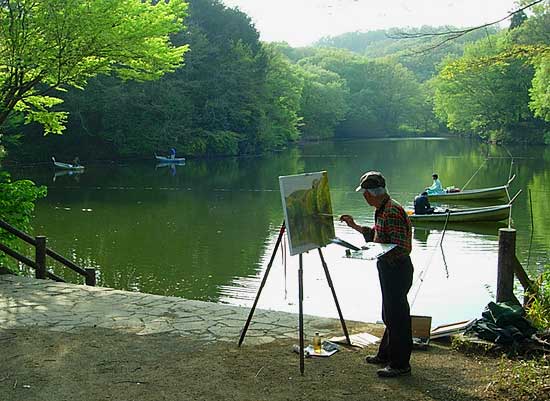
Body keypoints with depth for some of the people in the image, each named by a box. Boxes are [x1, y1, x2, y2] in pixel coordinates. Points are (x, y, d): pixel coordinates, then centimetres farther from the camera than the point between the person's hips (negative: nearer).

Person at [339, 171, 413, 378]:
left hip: (397, 270, -11)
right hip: (388, 269, 11)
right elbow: (376, 235, 22)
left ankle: (400, 364, 9)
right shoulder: (382, 209, 9)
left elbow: (401, 248, -26)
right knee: (389, 315, 20)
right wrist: (355, 226, 19)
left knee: (397, 316, -1)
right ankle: (386, 354, 34)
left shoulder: (392, 212, -24)